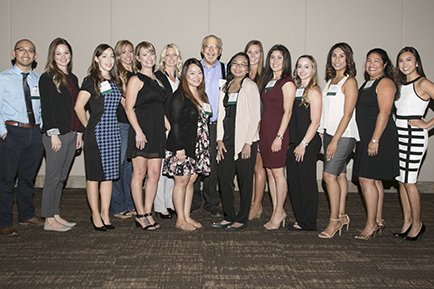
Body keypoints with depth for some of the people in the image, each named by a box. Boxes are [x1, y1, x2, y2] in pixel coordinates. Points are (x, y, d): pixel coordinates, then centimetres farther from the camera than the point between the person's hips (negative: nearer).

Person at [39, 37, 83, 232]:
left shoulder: (72, 78, 16)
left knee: (61, 177, 11)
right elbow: (46, 108, -11)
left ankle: (56, 215, 19)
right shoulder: (47, 78, -5)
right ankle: (49, 220, 5)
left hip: (72, 134, 7)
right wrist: (53, 133, -16)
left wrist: (80, 132, 12)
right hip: (55, 134, -7)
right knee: (53, 177, -2)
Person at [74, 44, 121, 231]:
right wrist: (89, 127, -5)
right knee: (94, 175, 2)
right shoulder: (91, 80, -5)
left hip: (112, 132, 6)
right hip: (95, 133, -6)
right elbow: (78, 107, -12)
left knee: (109, 174, 9)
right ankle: (96, 215, 11)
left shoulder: (115, 81, 13)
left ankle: (105, 214, 18)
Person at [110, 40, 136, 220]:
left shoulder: (136, 74, 16)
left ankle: (129, 205, 18)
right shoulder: (116, 73, -3)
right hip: (120, 124, -6)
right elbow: (121, 99, -9)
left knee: (130, 164, 10)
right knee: (118, 164, -3)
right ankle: (117, 207, 5)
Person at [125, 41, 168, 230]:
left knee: (154, 174, 5)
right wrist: (138, 131, -18)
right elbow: (129, 108, -10)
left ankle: (148, 213, 14)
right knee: (139, 173, -1)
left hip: (157, 131, 7)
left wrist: (167, 125, 10)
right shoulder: (136, 80, -3)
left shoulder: (157, 80, 18)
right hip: (141, 131, -7)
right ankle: (140, 215, 6)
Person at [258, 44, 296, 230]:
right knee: (269, 172, 9)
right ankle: (277, 211, 18)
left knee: (277, 172, -2)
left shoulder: (287, 83, -7)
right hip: (264, 131, 8)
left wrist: (279, 136, -17)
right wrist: (261, 132, 10)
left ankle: (278, 213, 8)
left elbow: (287, 112, -12)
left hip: (278, 133, -8)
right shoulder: (266, 81, 16)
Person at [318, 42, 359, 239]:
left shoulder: (349, 81, -7)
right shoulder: (330, 81, 15)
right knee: (339, 175, 11)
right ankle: (342, 216, 19)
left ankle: (334, 220, -3)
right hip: (329, 133, 7)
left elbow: (347, 114, -13)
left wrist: (335, 140, -17)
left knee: (329, 175, -11)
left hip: (343, 135, -7)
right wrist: (323, 135, 9)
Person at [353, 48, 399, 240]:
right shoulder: (367, 83, 19)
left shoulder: (385, 83, -9)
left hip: (379, 139, -9)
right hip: (366, 139, 9)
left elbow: (384, 113, -17)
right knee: (374, 180, 12)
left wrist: (375, 140, -22)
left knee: (366, 179, -11)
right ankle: (377, 220, 21)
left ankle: (371, 225, -3)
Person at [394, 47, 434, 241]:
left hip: (414, 136, -7)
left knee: (409, 181, -3)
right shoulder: (401, 84, 15)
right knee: (401, 181, 9)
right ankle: (407, 222, 19)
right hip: (399, 135, 7)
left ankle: (417, 224, 11)